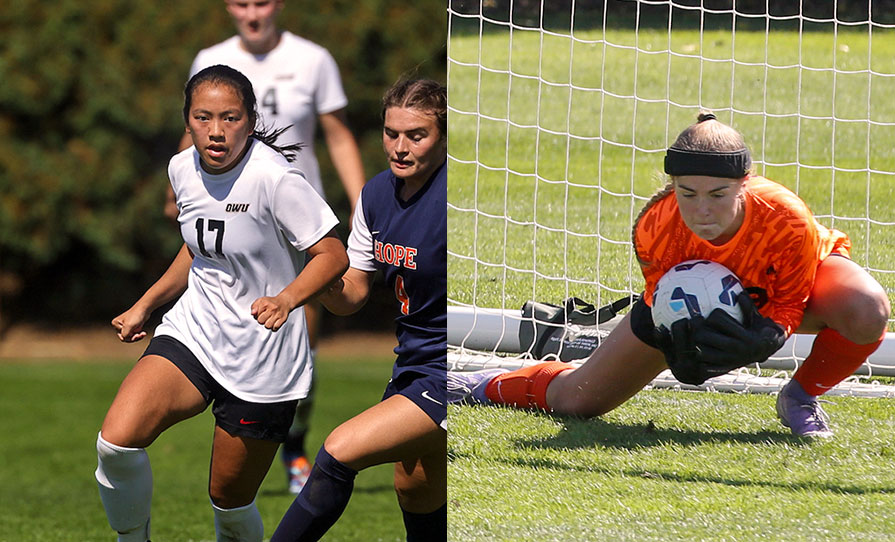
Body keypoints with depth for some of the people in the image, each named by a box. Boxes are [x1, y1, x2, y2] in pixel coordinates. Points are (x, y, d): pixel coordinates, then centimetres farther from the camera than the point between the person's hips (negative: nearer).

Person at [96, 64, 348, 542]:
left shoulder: (272, 178, -20)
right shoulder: (184, 170, 0)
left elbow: (333, 255, -17)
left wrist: (286, 299, -34)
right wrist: (145, 304, 16)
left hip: (262, 362, -4)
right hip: (193, 331, 4)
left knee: (229, 499, 6)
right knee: (116, 443, -20)